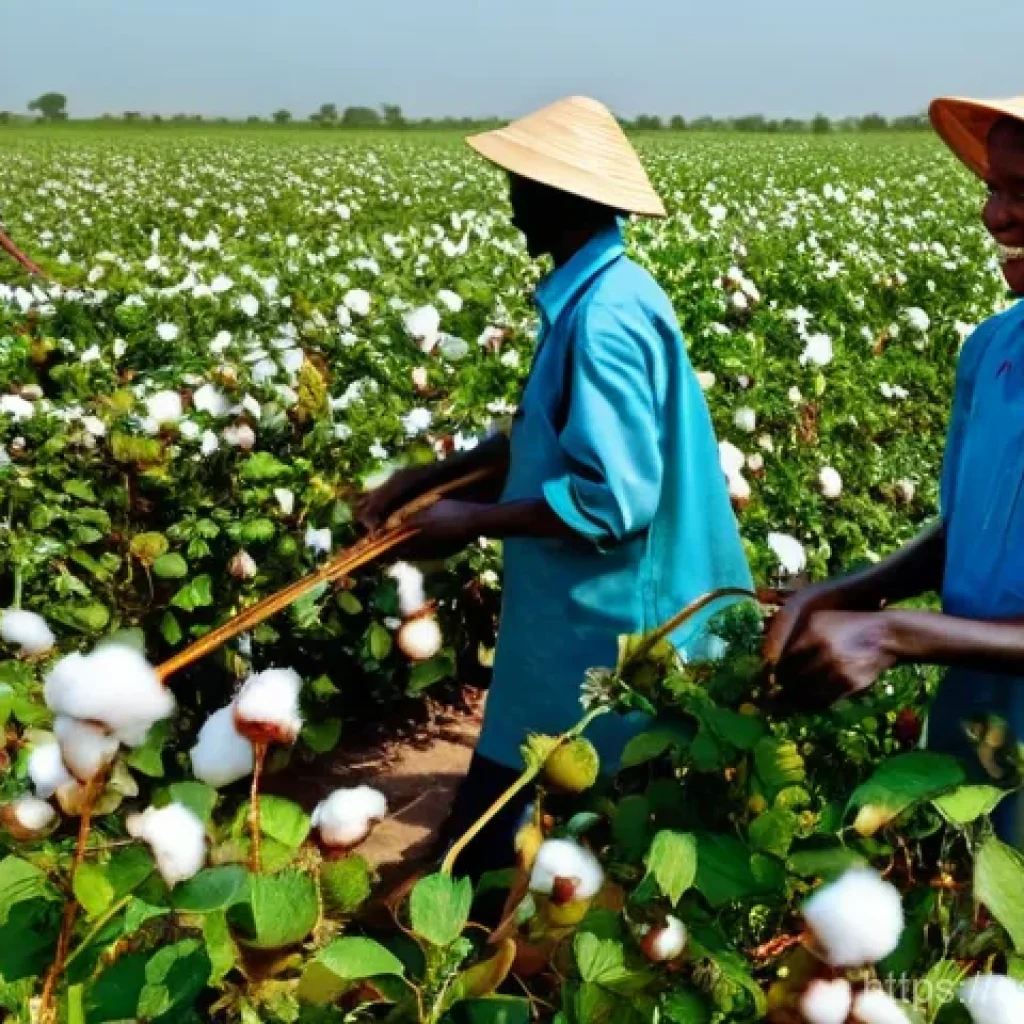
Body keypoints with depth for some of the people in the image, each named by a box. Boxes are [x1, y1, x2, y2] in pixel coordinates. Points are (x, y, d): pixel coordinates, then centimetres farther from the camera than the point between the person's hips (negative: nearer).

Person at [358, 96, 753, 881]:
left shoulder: (605, 315, -24)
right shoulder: (596, 294, 8)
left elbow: (615, 497, -27)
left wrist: (472, 522, -18)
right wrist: (428, 477, 11)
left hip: (600, 633, -10)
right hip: (585, 619, 10)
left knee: (494, 837, 5)